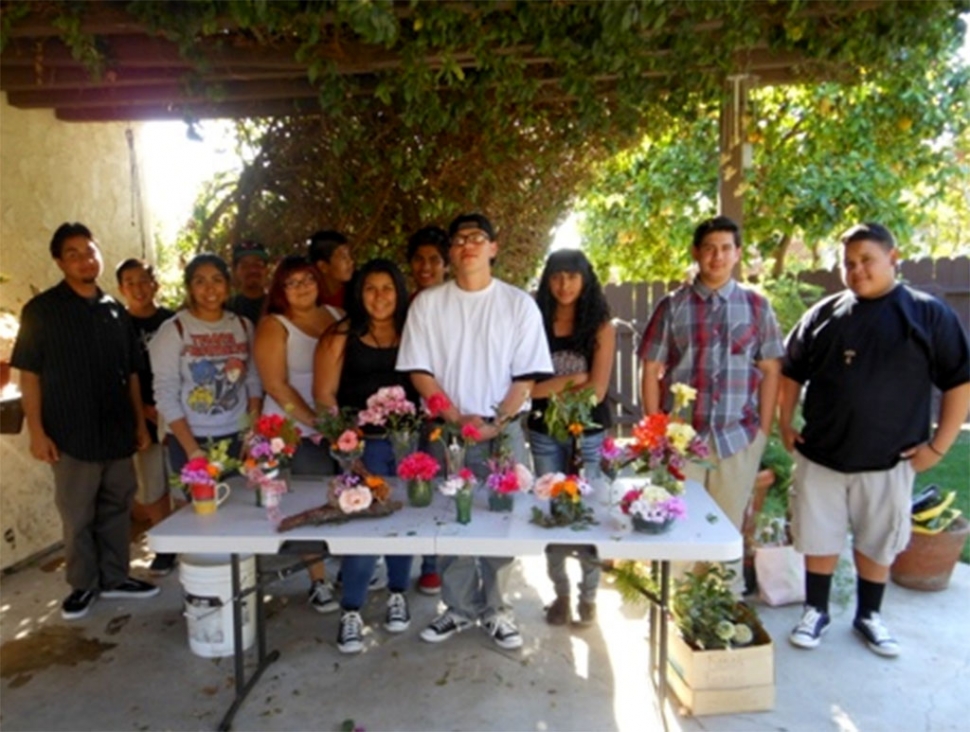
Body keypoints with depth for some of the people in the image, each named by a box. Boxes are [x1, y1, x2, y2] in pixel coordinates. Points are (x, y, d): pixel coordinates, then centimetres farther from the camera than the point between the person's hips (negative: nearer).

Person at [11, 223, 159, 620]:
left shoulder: (116, 310, 9)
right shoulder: (41, 310, -4)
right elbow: (29, 374, -6)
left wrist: (140, 421, 10)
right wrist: (36, 430, -11)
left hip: (118, 429, 4)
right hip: (72, 434, -4)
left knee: (116, 508, 13)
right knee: (77, 515, 7)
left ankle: (115, 577, 27)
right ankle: (83, 584, 24)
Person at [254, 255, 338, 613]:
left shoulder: (336, 317, 9)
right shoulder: (273, 326, -4)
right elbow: (277, 387, -11)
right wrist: (317, 422, -16)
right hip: (298, 431, -4)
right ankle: (319, 582, 15)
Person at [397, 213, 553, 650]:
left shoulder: (519, 304, 1)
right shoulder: (427, 303, 3)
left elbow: (527, 374, -2)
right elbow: (418, 370, -1)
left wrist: (495, 422, -13)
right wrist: (457, 417, -11)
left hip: (503, 431, 0)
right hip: (445, 431, 1)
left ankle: (495, 610, 25)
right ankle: (460, 609, 27)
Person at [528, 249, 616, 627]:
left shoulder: (600, 327, -4)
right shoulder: (536, 323, -1)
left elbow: (596, 391, -10)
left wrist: (550, 390, -8)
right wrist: (571, 380, -14)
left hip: (589, 434, -1)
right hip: (544, 434, 2)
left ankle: (588, 595, 25)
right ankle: (561, 593, 27)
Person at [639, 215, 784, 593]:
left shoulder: (756, 306, 4)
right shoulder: (672, 306, 1)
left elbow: (771, 370, 5)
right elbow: (650, 370, 1)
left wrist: (764, 429, 1)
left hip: (739, 437, 1)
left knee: (729, 527, 13)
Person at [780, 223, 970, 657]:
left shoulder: (929, 315, -4)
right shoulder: (823, 314, 3)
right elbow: (791, 372, 12)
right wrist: (785, 426, 5)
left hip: (889, 461, -1)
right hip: (820, 456, 2)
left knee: (877, 543, 15)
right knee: (819, 539, 11)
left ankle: (869, 616, 35)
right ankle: (816, 611, 30)